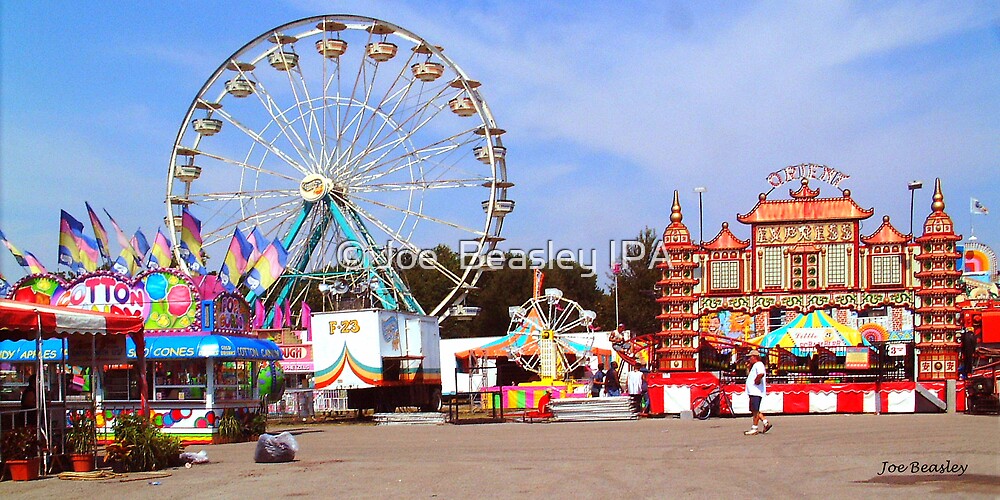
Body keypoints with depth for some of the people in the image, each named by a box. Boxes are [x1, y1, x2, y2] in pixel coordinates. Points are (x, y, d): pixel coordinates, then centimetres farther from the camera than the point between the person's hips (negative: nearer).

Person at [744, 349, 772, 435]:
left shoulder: (759, 364, -11)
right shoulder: (755, 365, 22)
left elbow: (761, 374, -31)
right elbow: (749, 375, 32)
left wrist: (756, 380, -19)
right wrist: (748, 367, 23)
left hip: (756, 392, -11)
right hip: (753, 392, 11)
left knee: (755, 410, -7)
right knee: (753, 410, 13)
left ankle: (754, 429, -6)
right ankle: (766, 422, 15)